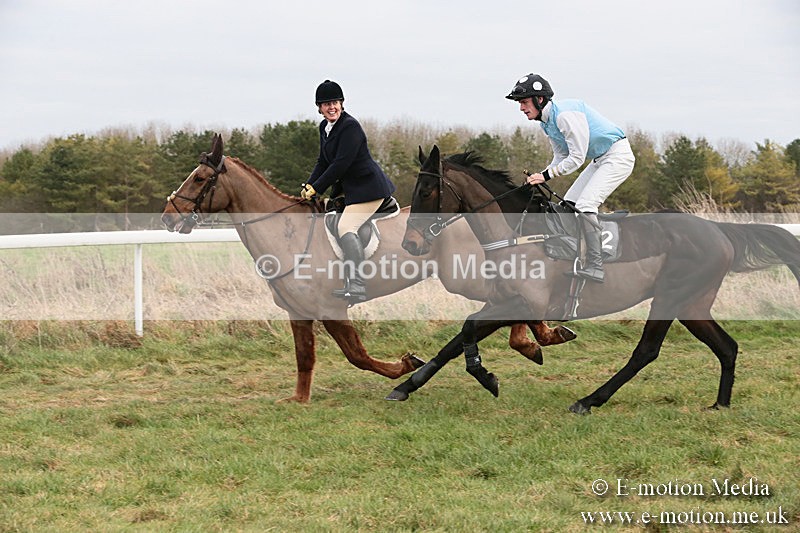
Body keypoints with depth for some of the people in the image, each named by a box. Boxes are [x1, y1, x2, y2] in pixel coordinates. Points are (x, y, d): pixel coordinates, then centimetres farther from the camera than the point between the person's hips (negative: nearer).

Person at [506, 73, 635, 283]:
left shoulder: (565, 115, -26)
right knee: (568, 204, 8)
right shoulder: (546, 122, 6)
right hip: (600, 159, 11)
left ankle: (596, 267, -21)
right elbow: (561, 157, 11)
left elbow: (576, 158, -25)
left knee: (584, 205, -21)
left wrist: (547, 175, -21)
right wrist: (538, 177, -4)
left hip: (618, 156, -11)